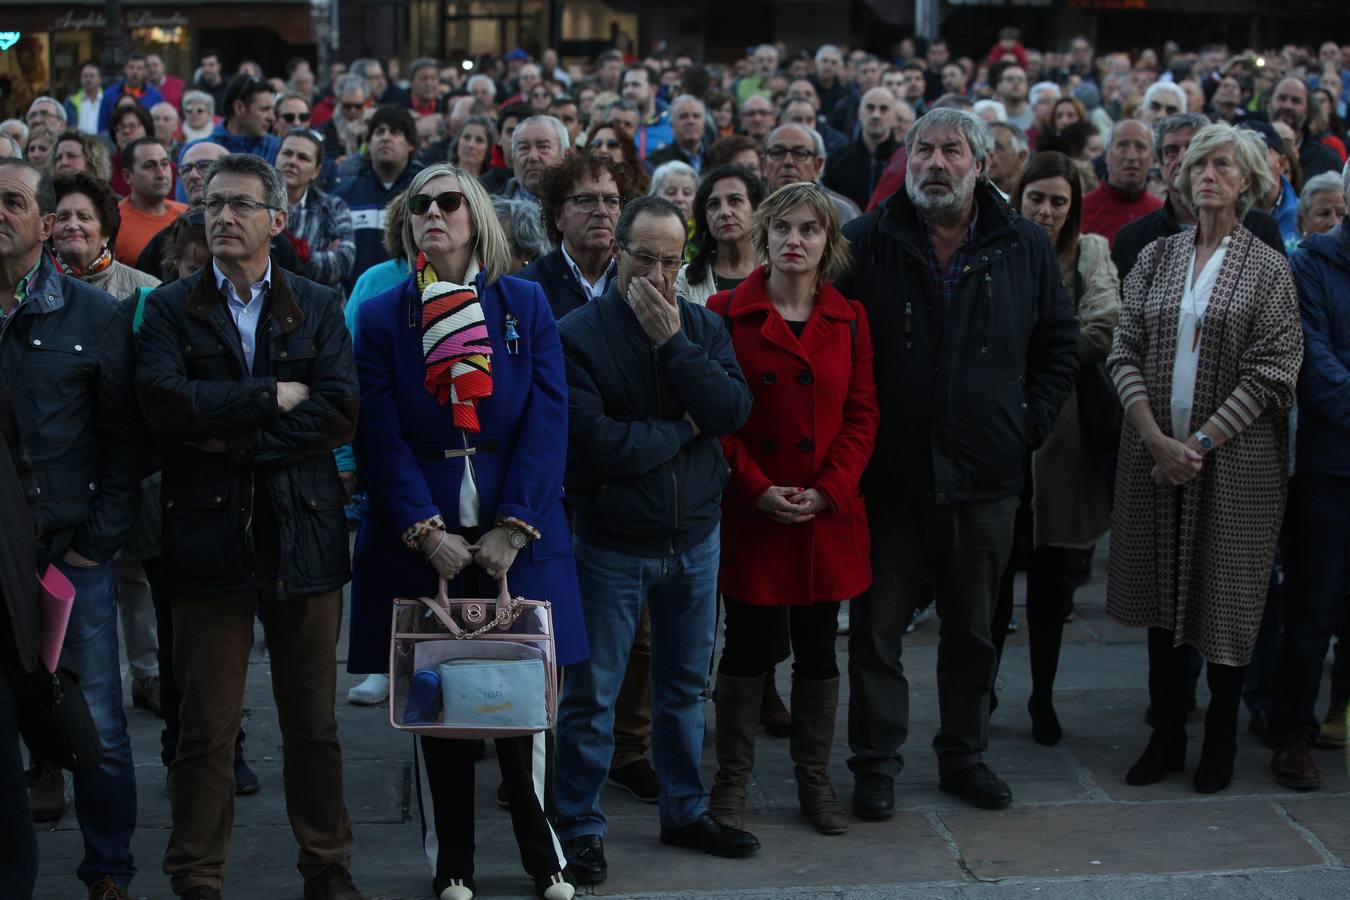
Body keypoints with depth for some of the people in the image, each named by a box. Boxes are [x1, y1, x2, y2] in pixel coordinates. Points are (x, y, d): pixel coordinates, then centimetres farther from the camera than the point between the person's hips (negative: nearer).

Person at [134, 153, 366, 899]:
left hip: (303, 533, 1)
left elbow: (339, 413, -6)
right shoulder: (170, 307, 6)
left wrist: (233, 437, -10)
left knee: (314, 723, 9)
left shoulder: (318, 306, 8)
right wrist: (273, 396, -11)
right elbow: (165, 402, -12)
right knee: (206, 727, 3)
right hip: (209, 534, -1)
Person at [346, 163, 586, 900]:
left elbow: (546, 421, -2)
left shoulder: (526, 305, 5)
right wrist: (428, 533, -13)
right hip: (420, 541, 0)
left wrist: (512, 530, -11)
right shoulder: (380, 317, 4)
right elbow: (381, 437, -3)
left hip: (516, 538, 0)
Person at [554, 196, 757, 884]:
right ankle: (580, 826, 16)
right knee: (591, 695, 4)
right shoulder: (577, 335, -12)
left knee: (684, 686, 17)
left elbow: (733, 410, -13)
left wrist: (672, 342, -19)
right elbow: (595, 444, -22)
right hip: (612, 544, -4)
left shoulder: (702, 327, 2)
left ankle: (685, 811, 31)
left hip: (695, 538, 4)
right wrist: (682, 429, -11)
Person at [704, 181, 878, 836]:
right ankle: (731, 781, 16)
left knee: (818, 647, 10)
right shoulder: (726, 313, -2)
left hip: (828, 512, 3)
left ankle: (814, 782, 22)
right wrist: (757, 488, -13)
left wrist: (826, 490, -9)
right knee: (749, 647, 2)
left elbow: (862, 416, 3)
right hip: (749, 512, -2)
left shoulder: (848, 320, 6)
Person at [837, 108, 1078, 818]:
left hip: (985, 478, 2)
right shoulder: (866, 243, -2)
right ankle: (875, 764, 15)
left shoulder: (1026, 248, 4)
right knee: (877, 630, 4)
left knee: (973, 631, 13)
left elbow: (1059, 345, 12)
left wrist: (1028, 425, 4)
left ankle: (964, 755, 27)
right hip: (888, 476, -2)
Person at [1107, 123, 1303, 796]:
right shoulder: (1158, 258, 7)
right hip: (1155, 452, 3)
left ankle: (1220, 741, 17)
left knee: (1225, 597, 2)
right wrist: (1157, 440, -11)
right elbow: (1125, 352, 2)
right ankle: (1166, 736, 20)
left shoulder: (1267, 268, -1)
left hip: (1233, 458, -3)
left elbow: (1271, 374, -8)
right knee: (1162, 593, 8)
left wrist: (1200, 444, -15)